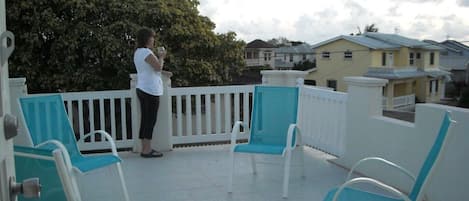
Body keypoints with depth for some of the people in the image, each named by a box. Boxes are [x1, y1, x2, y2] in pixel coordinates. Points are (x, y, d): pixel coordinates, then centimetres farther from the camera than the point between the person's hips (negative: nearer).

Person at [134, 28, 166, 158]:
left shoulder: (138, 52, 16)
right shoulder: (146, 52, -15)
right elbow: (158, 67, -16)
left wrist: (159, 57, 14)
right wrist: (161, 57, 0)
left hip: (142, 89, 10)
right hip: (150, 90, -10)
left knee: (145, 120, 11)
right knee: (150, 120, -5)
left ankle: (145, 148, 16)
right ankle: (147, 150, -2)